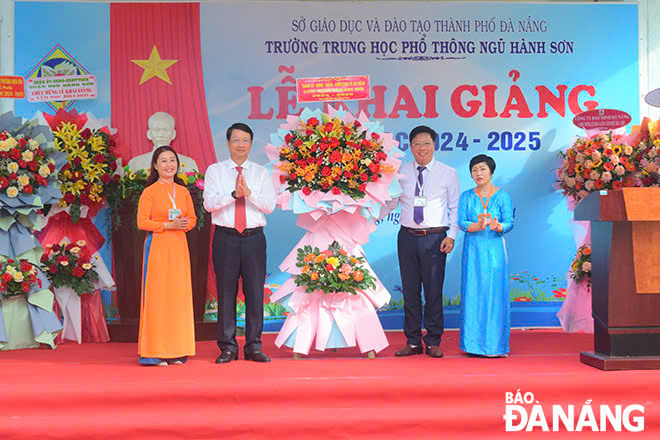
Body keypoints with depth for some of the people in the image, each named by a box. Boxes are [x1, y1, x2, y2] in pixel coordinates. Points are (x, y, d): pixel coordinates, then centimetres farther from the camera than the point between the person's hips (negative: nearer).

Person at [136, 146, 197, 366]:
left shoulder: (183, 191, 12)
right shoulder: (150, 192, -2)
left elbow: (193, 217, 17)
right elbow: (142, 222, -6)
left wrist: (185, 223, -5)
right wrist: (168, 225, -15)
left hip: (179, 246, 5)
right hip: (157, 246, -5)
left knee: (179, 295, 4)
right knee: (157, 295, -5)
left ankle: (176, 351, 11)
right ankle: (154, 352, 1)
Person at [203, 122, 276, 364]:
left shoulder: (261, 173, 10)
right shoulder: (215, 171, 7)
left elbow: (270, 205, -1)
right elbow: (209, 203, -5)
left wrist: (249, 193, -15)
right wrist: (234, 194, -18)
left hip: (254, 238, 1)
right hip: (225, 237, -1)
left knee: (255, 292, 2)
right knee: (226, 292, 2)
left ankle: (254, 346, 10)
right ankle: (228, 347, 11)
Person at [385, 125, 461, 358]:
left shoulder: (448, 173, 3)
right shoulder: (401, 172, 9)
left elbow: (456, 207, 5)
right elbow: (389, 201, 14)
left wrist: (452, 236, -5)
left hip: (435, 238, -2)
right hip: (408, 236, 3)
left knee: (434, 290, -1)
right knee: (410, 290, 6)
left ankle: (433, 343, 11)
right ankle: (413, 342, 16)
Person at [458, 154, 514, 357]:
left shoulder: (502, 196, 3)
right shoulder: (466, 196, 7)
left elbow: (509, 223, -4)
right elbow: (461, 222, -3)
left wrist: (497, 226, -27)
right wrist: (478, 226, -23)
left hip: (495, 250, -1)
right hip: (473, 250, 2)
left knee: (495, 294, -3)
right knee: (473, 293, 0)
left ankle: (495, 344, 4)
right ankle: (474, 344, 7)